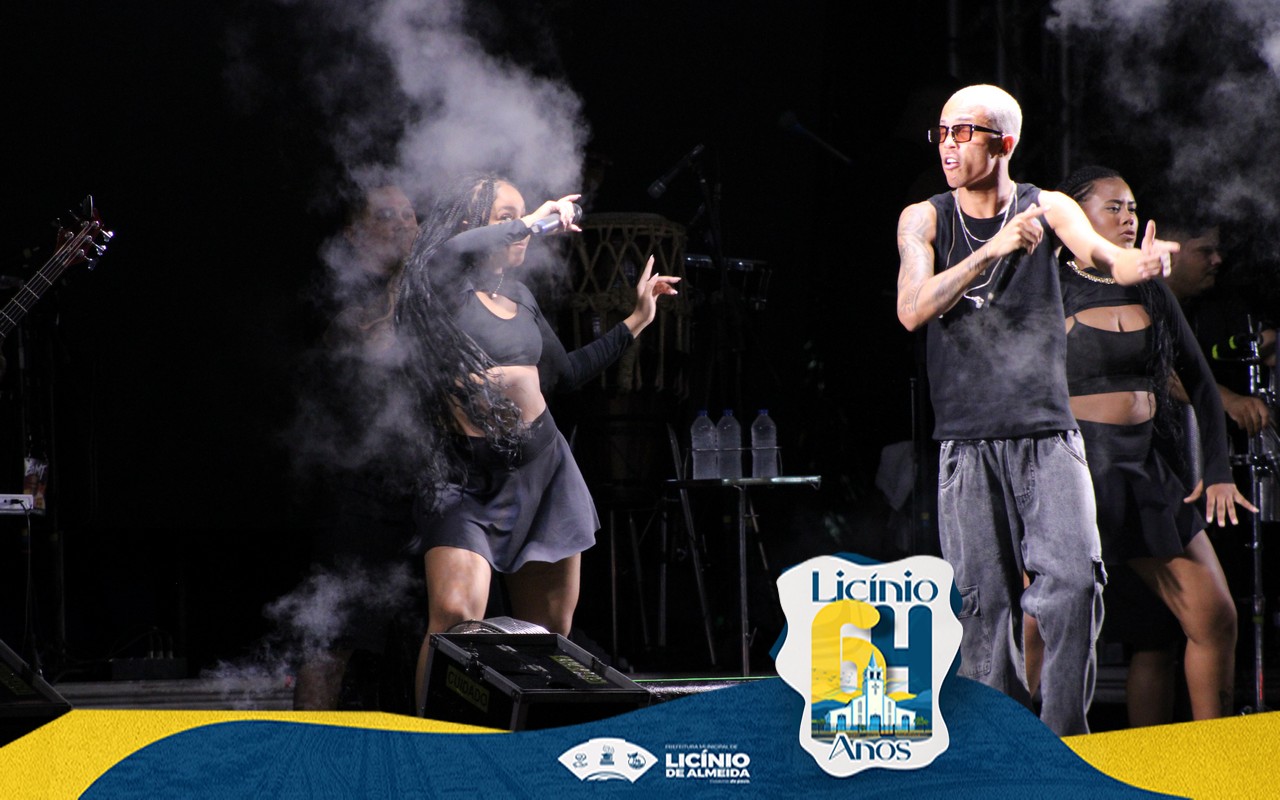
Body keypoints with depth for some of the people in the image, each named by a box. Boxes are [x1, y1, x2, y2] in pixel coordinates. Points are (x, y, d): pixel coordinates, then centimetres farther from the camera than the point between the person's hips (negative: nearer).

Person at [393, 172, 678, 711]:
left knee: (551, 627, 4)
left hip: (542, 467, 7)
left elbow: (567, 375, 27)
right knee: (455, 616, -23)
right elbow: (455, 249, -28)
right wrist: (535, 220, -14)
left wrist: (635, 323, 27)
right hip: (470, 477, -7)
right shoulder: (445, 291, -3)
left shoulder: (519, 296, 17)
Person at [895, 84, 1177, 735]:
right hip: (967, 442, 1)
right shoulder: (924, 220, 6)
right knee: (984, 600, -1)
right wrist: (993, 249, -22)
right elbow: (912, 310, -10)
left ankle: (1062, 738, -3)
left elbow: (1099, 252, -15)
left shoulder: (1048, 210, 5)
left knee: (1075, 580, -14)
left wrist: (1140, 262, -40)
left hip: (1048, 435, 0)